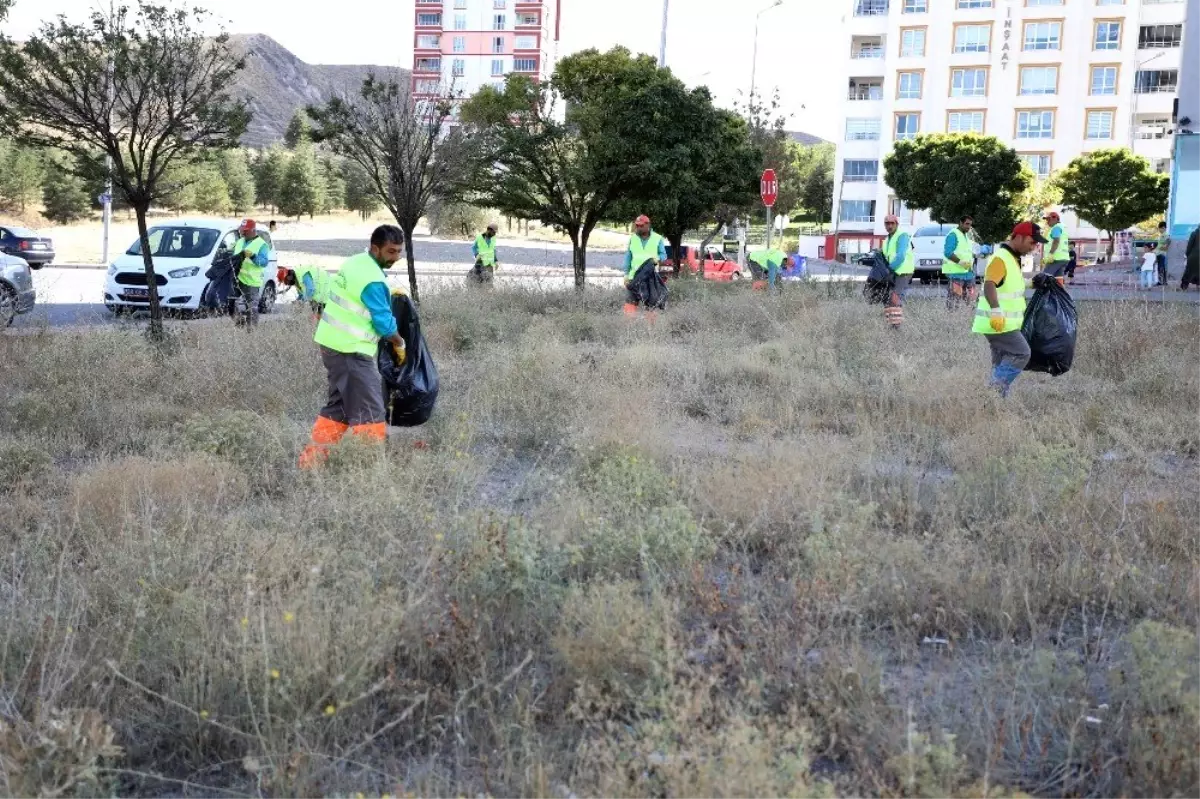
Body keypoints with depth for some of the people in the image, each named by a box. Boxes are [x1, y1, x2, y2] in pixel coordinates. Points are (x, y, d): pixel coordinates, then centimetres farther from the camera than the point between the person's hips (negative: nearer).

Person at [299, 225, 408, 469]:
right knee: (370, 412, -5)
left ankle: (312, 459, 22)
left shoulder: (354, 262, 8)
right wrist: (399, 344, 2)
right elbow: (384, 322, -14)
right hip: (351, 350, -10)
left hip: (332, 342, 10)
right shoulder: (373, 280, -20)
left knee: (338, 406, 18)